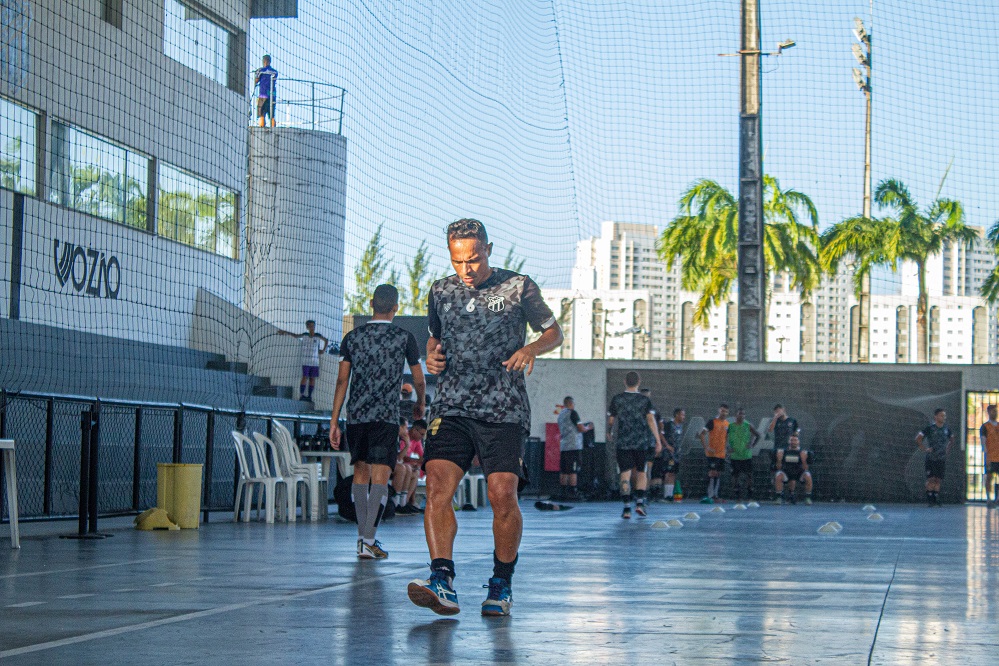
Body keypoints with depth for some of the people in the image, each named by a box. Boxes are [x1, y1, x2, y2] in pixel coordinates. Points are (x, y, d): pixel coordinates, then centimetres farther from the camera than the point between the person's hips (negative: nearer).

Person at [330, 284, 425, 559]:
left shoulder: (352, 337, 7)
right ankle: (368, 541, -16)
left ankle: (362, 535, 21)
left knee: (361, 472, 17)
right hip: (386, 417, -3)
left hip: (356, 415, 3)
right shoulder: (404, 338, 1)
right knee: (380, 477, -6)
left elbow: (342, 380, 2)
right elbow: (419, 381, 9)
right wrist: (420, 405, 31)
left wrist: (334, 422, 4)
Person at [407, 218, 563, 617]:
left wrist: (532, 348, -8)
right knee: (437, 485, -17)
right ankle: (442, 581, -24)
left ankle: (502, 584, 8)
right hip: (451, 408, 3)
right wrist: (431, 355, 6)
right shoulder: (441, 292, 13)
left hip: (504, 411, -2)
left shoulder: (518, 287, 3)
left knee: (503, 495, -11)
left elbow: (554, 332, 13)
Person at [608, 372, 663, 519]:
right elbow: (651, 419, -7)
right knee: (641, 472, 13)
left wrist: (610, 433, 27)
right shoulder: (645, 400, 1)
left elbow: (610, 420, 7)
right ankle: (639, 502, -1)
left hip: (622, 442, 0)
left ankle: (627, 507, -9)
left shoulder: (617, 399, 1)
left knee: (625, 474, -1)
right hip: (642, 442, 0)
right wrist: (658, 440, -7)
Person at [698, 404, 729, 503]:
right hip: (712, 453, -7)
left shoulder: (727, 424, 12)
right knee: (712, 473, -13)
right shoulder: (712, 422, -8)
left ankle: (715, 495, 15)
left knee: (718, 474, 9)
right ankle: (710, 496, -13)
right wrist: (706, 447, -17)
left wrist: (726, 446, 13)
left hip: (722, 453, 7)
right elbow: (701, 434, -13)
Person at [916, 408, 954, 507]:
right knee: (931, 479, -8)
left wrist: (947, 449, 13)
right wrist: (925, 449, -10)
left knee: (938, 480, 5)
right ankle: (929, 499, -4)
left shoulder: (947, 428, 7)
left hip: (942, 458, 4)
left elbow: (951, 439, 26)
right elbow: (918, 439, -5)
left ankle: (936, 498, 11)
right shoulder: (930, 428, -7)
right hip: (931, 458, -4)